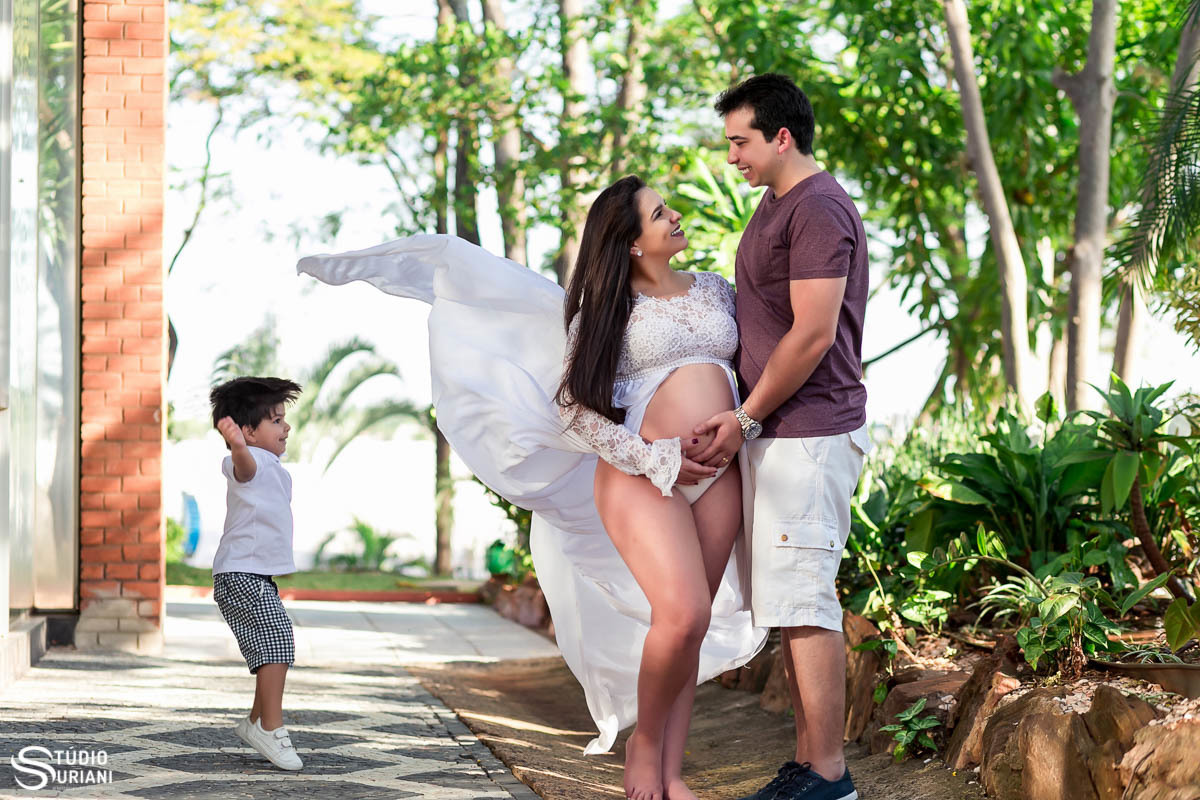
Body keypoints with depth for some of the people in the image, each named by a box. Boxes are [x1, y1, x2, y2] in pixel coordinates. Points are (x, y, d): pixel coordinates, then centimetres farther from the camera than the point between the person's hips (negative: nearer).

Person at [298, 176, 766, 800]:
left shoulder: (716, 291, 16)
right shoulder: (605, 306, 3)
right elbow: (575, 407, -4)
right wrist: (656, 458, -12)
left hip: (720, 475, 5)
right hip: (641, 475, -5)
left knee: (693, 623, 1)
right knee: (681, 615, -20)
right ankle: (644, 742, 4)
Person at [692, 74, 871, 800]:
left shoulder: (819, 209, -14)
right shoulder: (775, 204, 18)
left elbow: (812, 334, -19)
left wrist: (746, 418, -13)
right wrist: (746, 418, 16)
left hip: (807, 434, -10)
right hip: (775, 434, 10)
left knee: (804, 602, -10)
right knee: (792, 602, 11)